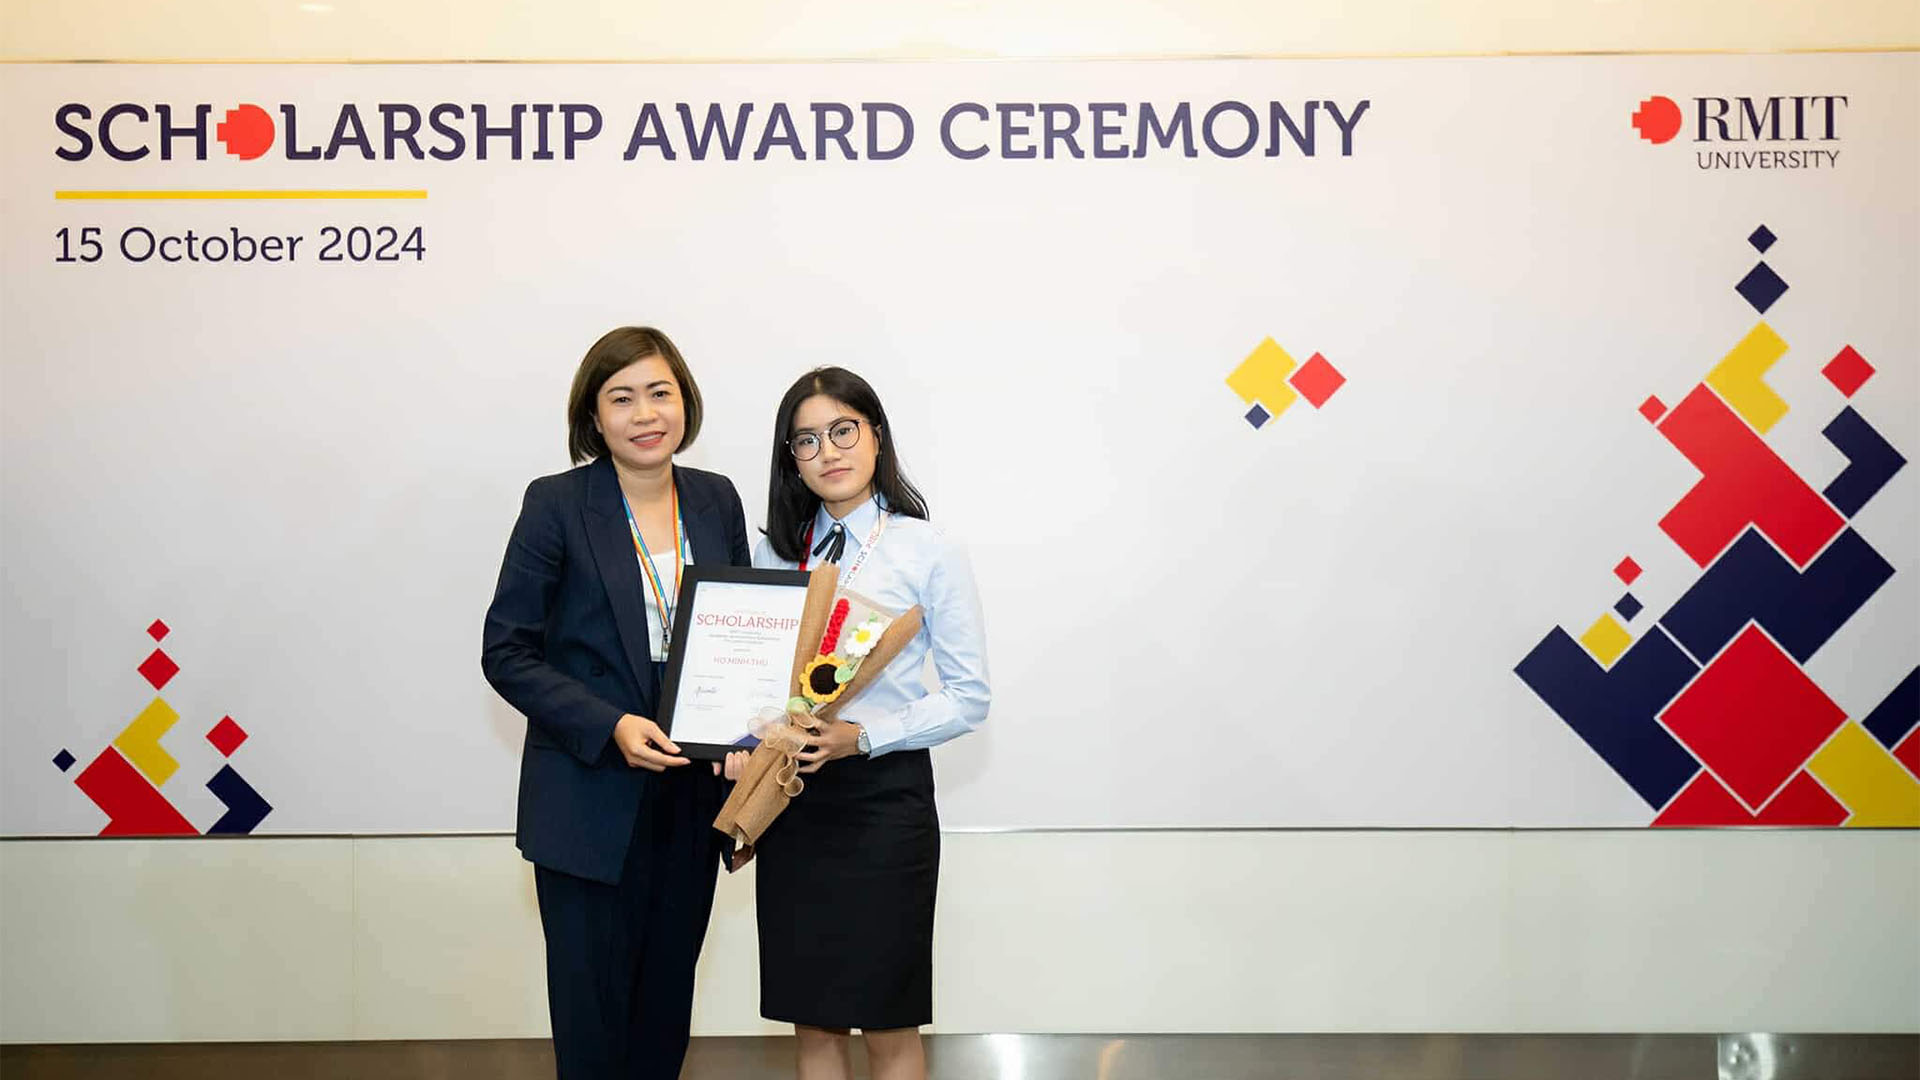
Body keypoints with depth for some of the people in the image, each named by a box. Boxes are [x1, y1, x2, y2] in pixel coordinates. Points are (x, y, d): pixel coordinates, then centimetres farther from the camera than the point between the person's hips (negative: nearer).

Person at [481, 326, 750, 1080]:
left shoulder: (716, 500, 4)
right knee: (593, 1012, 5)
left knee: (667, 1005, 16)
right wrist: (610, 727, -20)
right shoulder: (556, 504, -8)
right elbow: (506, 652, -8)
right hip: (590, 802, -4)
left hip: (690, 795, 4)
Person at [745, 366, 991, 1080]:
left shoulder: (928, 552, -3)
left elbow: (969, 696, -5)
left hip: (884, 792, -4)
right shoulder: (773, 553, 9)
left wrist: (863, 736, -17)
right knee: (813, 1022, 10)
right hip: (791, 796, 4)